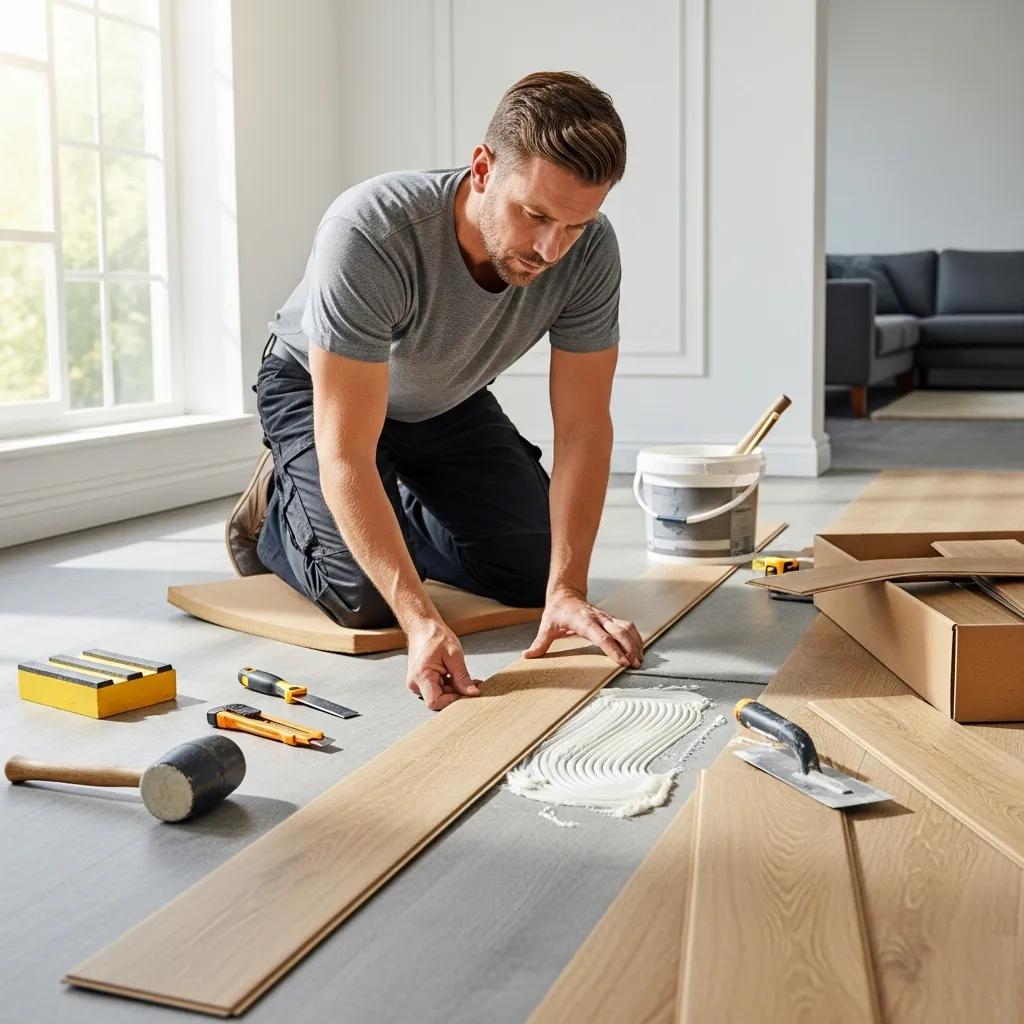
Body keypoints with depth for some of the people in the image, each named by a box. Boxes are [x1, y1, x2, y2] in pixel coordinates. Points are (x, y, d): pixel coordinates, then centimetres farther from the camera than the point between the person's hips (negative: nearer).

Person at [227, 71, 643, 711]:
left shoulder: (589, 251, -28)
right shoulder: (370, 232, -41)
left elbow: (583, 427, -21)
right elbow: (346, 456, -41)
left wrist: (566, 591, -31)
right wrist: (421, 618, -48)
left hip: (449, 402, 5)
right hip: (318, 387, -4)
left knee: (535, 571, -3)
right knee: (367, 599, -20)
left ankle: (401, 516, 25)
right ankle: (275, 513, 13)